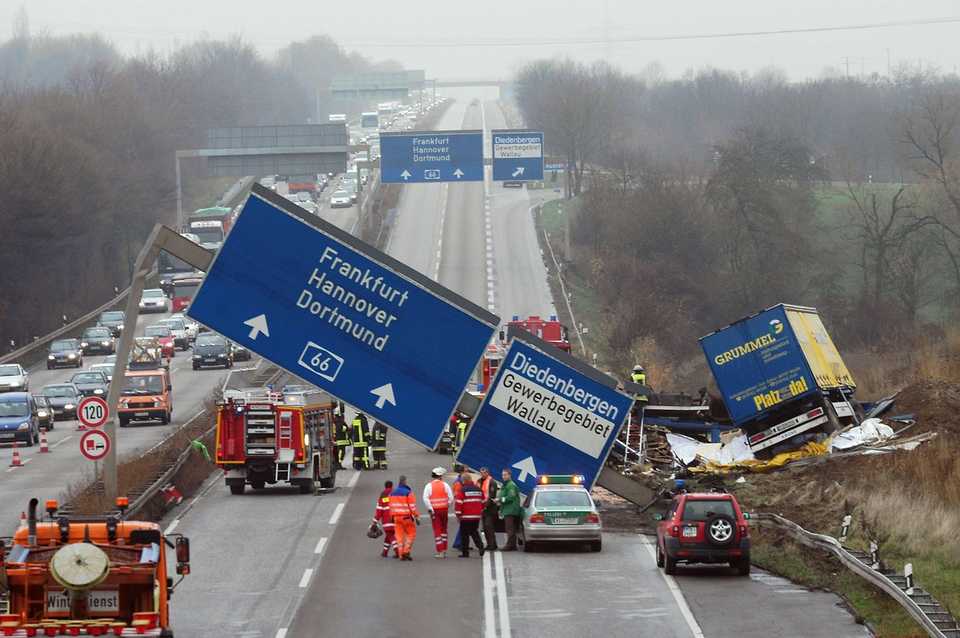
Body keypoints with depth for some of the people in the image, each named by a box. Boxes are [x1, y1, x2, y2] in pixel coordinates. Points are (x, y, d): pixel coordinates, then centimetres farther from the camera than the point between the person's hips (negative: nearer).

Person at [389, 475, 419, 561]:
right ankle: (406, 551, -4)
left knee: (400, 536, 8)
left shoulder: (392, 493, 7)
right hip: (406, 517, -5)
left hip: (396, 517, 5)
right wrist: (417, 517, -9)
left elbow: (391, 506, 12)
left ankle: (401, 555, 7)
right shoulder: (408, 492, -11)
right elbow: (413, 506, -13)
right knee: (411, 534, 7)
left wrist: (392, 517, 20)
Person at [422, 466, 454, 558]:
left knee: (437, 530, 1)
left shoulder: (429, 486, -2)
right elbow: (451, 497, -4)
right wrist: (447, 506, 8)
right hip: (444, 509, 2)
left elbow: (425, 498, -13)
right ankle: (444, 550, 19)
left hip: (434, 510, -2)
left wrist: (430, 509, -10)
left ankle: (440, 551, -4)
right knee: (444, 529, 17)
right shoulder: (445, 485, 0)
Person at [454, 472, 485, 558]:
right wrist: (481, 511, 26)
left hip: (466, 516, -5)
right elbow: (483, 502, 17)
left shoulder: (463, 490, -10)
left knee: (465, 534, 3)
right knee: (474, 532, 18)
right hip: (477, 516, 5)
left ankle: (465, 552, 4)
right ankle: (480, 546, -3)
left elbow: (459, 502, -13)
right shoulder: (478, 489, 9)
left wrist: (458, 514, -6)